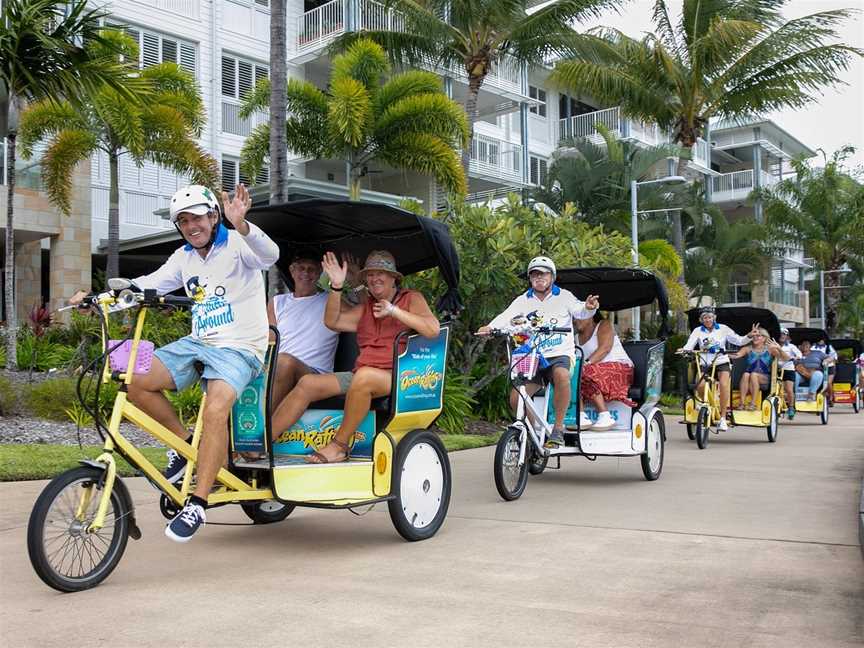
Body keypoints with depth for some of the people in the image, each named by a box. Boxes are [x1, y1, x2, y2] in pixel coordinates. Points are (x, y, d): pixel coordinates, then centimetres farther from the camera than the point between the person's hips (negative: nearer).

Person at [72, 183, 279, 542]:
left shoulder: (236, 245, -7)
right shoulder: (184, 257, 14)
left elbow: (269, 255, -27)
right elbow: (147, 284, 13)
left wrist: (241, 225, -47)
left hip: (239, 348, -7)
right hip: (197, 343, 7)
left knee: (215, 409, -31)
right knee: (136, 382, -11)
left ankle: (197, 504, -22)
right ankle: (184, 441, 8)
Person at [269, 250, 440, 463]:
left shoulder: (411, 299, 9)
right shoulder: (365, 308, 25)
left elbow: (433, 329, -8)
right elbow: (331, 322, 12)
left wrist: (394, 311, -13)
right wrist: (337, 286, 0)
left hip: (397, 378, -6)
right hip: (360, 375, 6)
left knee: (364, 376, -38)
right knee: (308, 382, -11)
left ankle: (340, 446, -28)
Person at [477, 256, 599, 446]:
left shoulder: (563, 296, 6)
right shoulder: (523, 301, 10)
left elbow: (579, 311, -12)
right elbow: (506, 316, -7)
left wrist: (589, 308, -37)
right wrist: (490, 327, -28)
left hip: (560, 354, -2)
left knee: (561, 375, -37)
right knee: (515, 398, -15)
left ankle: (558, 427, -22)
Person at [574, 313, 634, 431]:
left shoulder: (604, 325, 3)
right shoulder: (577, 337, 22)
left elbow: (605, 348, -15)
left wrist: (587, 363, -28)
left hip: (619, 367, -6)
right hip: (596, 371, 6)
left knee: (588, 374, -33)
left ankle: (605, 416, -33)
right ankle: (582, 417, -30)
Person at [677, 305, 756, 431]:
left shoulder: (723, 329, 5)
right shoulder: (698, 331, 7)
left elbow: (739, 341, 1)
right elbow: (689, 345, -6)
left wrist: (749, 336, -16)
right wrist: (683, 350, -27)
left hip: (722, 363, -1)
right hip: (705, 365, 1)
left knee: (724, 384, -29)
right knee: (699, 386, -26)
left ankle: (723, 418, -21)